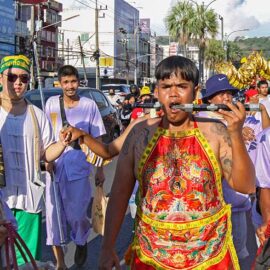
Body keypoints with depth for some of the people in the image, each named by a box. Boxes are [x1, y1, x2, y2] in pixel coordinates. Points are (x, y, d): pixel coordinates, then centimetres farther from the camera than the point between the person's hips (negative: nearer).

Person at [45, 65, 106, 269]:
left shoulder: (89, 105, -1)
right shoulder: (51, 103, 3)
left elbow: (97, 139, 3)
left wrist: (100, 169, 1)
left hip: (79, 167, -2)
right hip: (54, 166, 2)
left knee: (76, 215, -1)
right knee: (53, 214, 1)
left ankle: (82, 241, 34)